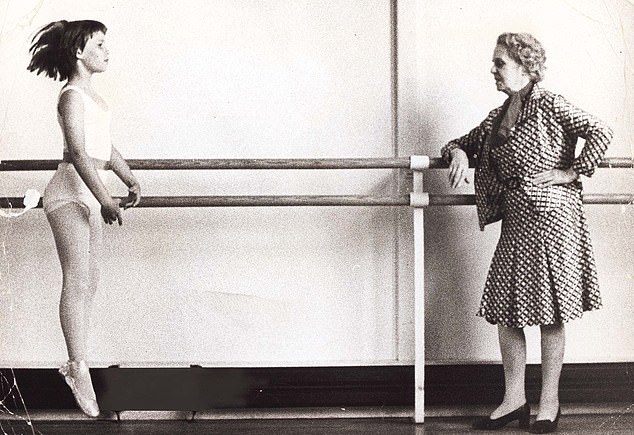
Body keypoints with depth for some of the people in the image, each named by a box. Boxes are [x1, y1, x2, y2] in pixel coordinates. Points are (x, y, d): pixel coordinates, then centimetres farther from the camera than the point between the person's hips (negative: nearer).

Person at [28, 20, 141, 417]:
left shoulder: (91, 95, 18)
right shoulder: (72, 97, -12)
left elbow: (105, 148, 24)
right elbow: (78, 153, -23)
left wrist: (131, 181, 15)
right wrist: (105, 200, -30)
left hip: (89, 195, 10)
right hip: (69, 194, -10)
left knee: (89, 284, 9)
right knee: (77, 281, -16)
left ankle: (77, 366, 15)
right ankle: (78, 367, -20)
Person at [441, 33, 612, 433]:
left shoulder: (550, 106, -7)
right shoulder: (498, 117, 14)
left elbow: (600, 132, -15)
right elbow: (466, 143, 26)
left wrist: (571, 172, -13)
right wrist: (458, 153, 3)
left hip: (550, 215, -7)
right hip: (516, 220, 7)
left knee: (550, 311, 1)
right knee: (504, 309, 5)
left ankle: (550, 402, 12)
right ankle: (514, 400, 15)